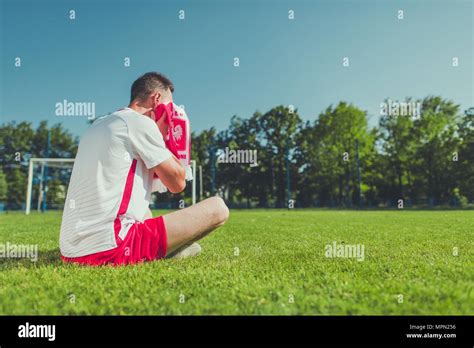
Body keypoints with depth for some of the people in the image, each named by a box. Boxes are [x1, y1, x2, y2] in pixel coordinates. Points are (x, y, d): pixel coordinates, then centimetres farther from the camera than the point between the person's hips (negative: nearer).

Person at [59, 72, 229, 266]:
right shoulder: (141, 122, -5)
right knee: (217, 208, -5)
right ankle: (166, 251, 13)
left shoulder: (99, 125, 20)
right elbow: (177, 183, -2)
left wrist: (158, 135, 25)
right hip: (110, 248, -9)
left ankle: (160, 247, 19)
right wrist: (162, 134, 9)